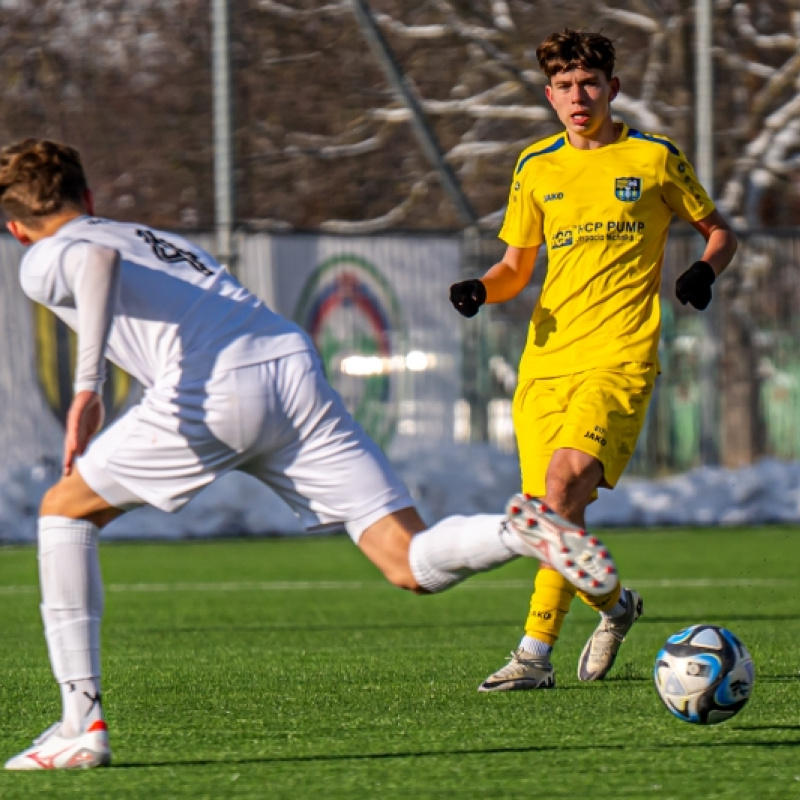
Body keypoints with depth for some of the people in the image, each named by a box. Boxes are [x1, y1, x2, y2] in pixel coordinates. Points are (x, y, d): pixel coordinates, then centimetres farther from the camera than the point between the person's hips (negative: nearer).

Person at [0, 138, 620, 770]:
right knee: (411, 567, 2)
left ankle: (82, 725, 7)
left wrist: (87, 386, -18)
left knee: (66, 510, 16)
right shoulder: (161, 240, 37)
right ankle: (520, 531, -31)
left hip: (210, 393, -5)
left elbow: (99, 259, -9)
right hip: (296, 368, 6)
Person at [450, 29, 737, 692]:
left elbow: (719, 231, 15)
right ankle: (614, 604, 24)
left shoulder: (655, 159, 5)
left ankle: (535, 654, -18)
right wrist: (481, 290, 0)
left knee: (564, 480, -24)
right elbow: (517, 266, 21)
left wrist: (705, 271, -6)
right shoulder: (536, 168, 14)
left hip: (620, 354, -5)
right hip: (546, 357, 5)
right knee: (554, 512, -2)